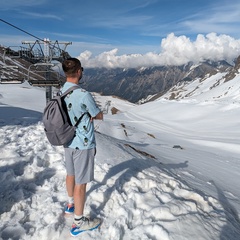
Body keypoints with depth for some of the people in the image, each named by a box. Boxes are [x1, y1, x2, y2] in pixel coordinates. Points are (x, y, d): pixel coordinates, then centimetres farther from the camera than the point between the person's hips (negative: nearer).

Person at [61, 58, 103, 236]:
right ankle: (79, 223, 17)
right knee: (81, 182, 3)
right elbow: (99, 116, -11)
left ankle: (71, 204, 47)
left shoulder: (60, 93, 1)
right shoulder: (83, 94, -24)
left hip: (68, 141, 8)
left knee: (71, 174, 25)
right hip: (83, 144, -8)